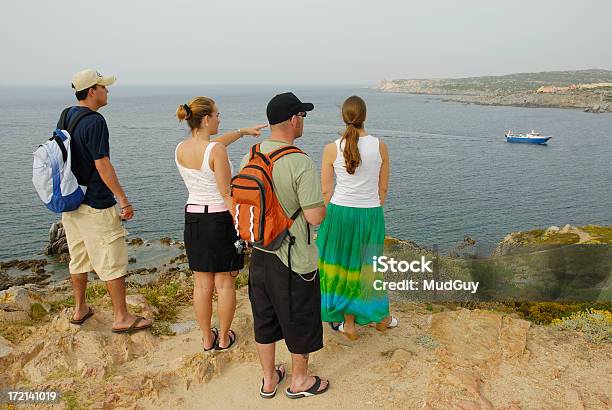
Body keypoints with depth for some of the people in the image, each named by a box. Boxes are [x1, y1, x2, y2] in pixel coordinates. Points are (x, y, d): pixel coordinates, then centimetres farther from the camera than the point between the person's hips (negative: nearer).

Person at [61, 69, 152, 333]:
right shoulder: (95, 121, -18)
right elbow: (102, 165, -21)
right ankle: (121, 318, 9)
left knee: (78, 257, 19)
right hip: (96, 205, -9)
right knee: (112, 262, 1)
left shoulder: (66, 116, 8)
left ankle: (80, 309, 32)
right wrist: (123, 200, -16)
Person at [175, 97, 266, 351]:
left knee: (202, 284, 13)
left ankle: (207, 339, 27)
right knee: (225, 284, 10)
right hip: (221, 219, -6)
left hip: (193, 218, 6)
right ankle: (224, 338, 24)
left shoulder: (181, 149, 3)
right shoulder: (217, 151, -18)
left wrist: (242, 132, 30)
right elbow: (227, 194, -18)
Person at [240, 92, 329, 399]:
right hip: (293, 258, -6)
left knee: (264, 316, 20)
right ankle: (300, 380, 35)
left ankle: (269, 379, 38)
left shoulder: (249, 157, -1)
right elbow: (315, 217, -23)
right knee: (300, 319, 15)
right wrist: (323, 204, -1)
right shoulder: (301, 163, -22)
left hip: (259, 253, 6)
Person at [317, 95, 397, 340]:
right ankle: (380, 317, 38)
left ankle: (349, 323, 27)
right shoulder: (380, 146, -5)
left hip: (339, 212, -1)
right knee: (368, 265, 20)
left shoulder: (331, 149, -9)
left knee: (342, 265, 15)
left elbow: (326, 191, -4)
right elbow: (383, 188, 3)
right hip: (371, 214, 1)